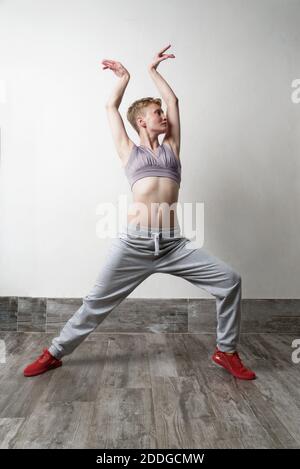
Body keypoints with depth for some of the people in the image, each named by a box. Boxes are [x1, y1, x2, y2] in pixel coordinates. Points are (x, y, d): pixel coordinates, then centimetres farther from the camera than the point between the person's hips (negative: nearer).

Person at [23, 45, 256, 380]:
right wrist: (124, 76, 35)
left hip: (174, 245, 3)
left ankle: (226, 351, 15)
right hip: (134, 244, -2)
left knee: (230, 280, -4)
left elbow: (173, 100, 26)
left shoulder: (171, 148, 20)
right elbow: (111, 107, 21)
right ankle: (55, 353, 27)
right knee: (97, 302, 5)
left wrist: (152, 70, 35)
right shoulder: (128, 151, 14)